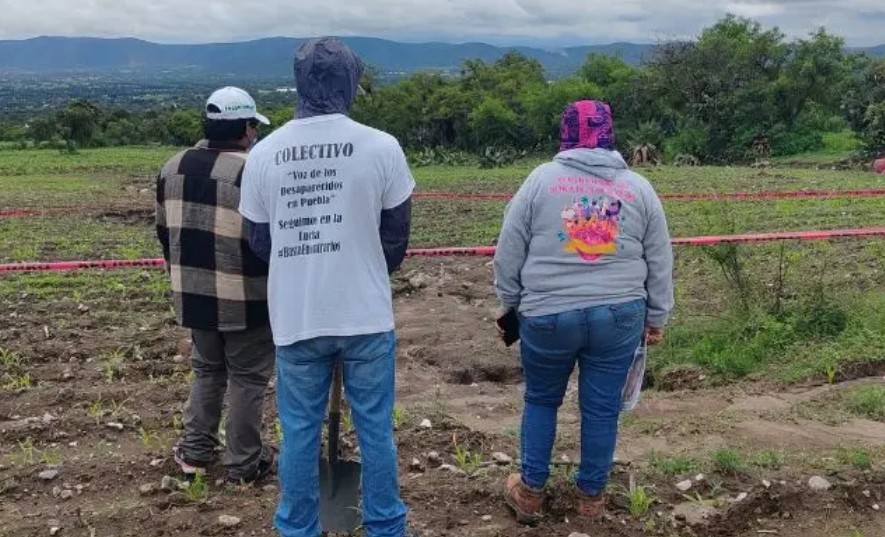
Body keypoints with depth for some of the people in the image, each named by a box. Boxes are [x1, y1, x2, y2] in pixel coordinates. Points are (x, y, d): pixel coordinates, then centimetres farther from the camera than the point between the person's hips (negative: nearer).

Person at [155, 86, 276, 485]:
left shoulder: (173, 168, 6)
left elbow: (164, 231, 14)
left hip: (194, 293, 6)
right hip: (244, 298, -6)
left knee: (206, 369, 23)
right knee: (247, 378, 7)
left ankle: (194, 451, 28)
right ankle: (244, 464, 16)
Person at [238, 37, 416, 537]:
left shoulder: (263, 154, -3)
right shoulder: (382, 147, -9)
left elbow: (261, 242, 8)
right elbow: (397, 238, 1)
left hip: (295, 319, 2)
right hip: (366, 316, -1)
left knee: (300, 431, 14)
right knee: (376, 429, 12)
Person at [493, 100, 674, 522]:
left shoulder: (541, 179, -1)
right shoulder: (638, 187, 6)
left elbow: (509, 252, 1)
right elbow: (660, 264, 10)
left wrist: (510, 302, 14)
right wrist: (656, 318, 19)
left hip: (547, 315, -1)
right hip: (618, 316, 2)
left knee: (541, 401, 17)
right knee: (602, 409, 13)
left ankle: (530, 493, 26)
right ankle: (591, 497, 26)